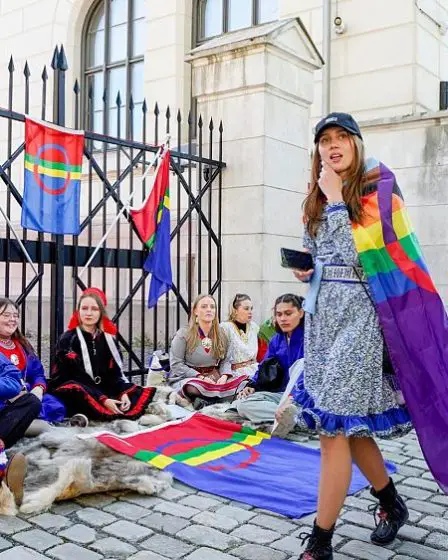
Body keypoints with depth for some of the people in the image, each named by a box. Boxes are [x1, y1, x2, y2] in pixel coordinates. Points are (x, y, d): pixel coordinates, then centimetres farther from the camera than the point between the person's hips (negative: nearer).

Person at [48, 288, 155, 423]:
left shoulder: (108, 339, 11)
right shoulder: (68, 340, -5)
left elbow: (115, 372, 5)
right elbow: (78, 376, -16)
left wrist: (123, 393, -16)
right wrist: (103, 400, -27)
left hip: (102, 391, 6)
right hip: (72, 393, -5)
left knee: (143, 392, -15)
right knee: (77, 390, -38)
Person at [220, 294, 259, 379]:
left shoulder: (254, 327, 11)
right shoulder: (225, 327, -7)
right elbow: (223, 359, -9)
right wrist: (227, 375, -21)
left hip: (254, 372, 5)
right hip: (236, 374, -5)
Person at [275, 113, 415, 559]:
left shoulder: (374, 191, -5)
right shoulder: (316, 200, 14)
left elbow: (356, 256, -16)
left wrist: (335, 197, -13)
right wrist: (304, 271, 2)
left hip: (356, 314, -7)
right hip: (321, 314, 7)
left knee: (334, 426, -8)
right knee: (351, 422, 14)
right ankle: (391, 504, 36)